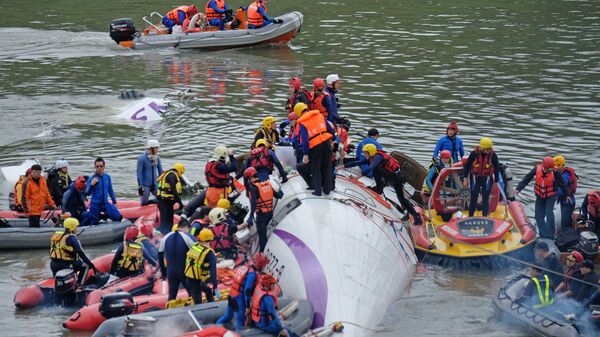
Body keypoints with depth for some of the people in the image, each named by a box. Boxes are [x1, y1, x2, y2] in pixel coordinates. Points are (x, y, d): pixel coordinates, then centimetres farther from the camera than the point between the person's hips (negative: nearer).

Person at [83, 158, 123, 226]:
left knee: (118, 217, -9)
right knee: (93, 223, -1)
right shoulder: (91, 178, -11)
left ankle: (105, 216, 17)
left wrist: (114, 202, 16)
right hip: (95, 204, -3)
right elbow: (87, 193, -13)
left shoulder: (107, 177, 1)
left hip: (105, 204, 3)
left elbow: (110, 190, 13)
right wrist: (91, 185, -29)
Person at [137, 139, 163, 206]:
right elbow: (139, 173, -12)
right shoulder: (142, 158, -13)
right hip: (145, 185, -5)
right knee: (144, 204, -2)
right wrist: (140, 186, -14)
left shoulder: (157, 157, 3)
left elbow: (160, 171, 12)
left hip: (155, 185, 5)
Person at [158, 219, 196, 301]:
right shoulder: (188, 237, -10)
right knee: (193, 293, 7)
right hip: (185, 271, -4)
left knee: (172, 295, 11)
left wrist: (163, 272, 21)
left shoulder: (166, 238, 7)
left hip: (171, 272, 5)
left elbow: (160, 256, 13)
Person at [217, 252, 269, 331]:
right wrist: (248, 306, -18)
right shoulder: (252, 274, -20)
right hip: (240, 301, -9)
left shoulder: (243, 267, 6)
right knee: (240, 324, 2)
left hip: (232, 297, 9)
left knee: (227, 317, 25)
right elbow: (247, 291, -23)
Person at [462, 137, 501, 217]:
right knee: (474, 198, 5)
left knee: (486, 198, 2)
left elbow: (496, 169, 1)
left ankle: (485, 216, 10)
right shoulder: (474, 153, -13)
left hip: (487, 178, 0)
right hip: (475, 178, 0)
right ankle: (470, 216, 16)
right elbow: (467, 166, -3)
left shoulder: (493, 155, -10)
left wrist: (496, 181, 4)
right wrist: (465, 179, -4)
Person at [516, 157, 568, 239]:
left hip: (551, 196, -4)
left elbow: (562, 184, -5)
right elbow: (526, 179, -7)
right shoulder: (537, 169, -12)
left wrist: (567, 194, 3)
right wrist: (519, 188, -11)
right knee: (539, 215, 2)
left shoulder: (555, 172, -17)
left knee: (549, 212, -17)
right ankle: (543, 233, 11)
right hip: (539, 196, 4)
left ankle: (550, 235, -11)